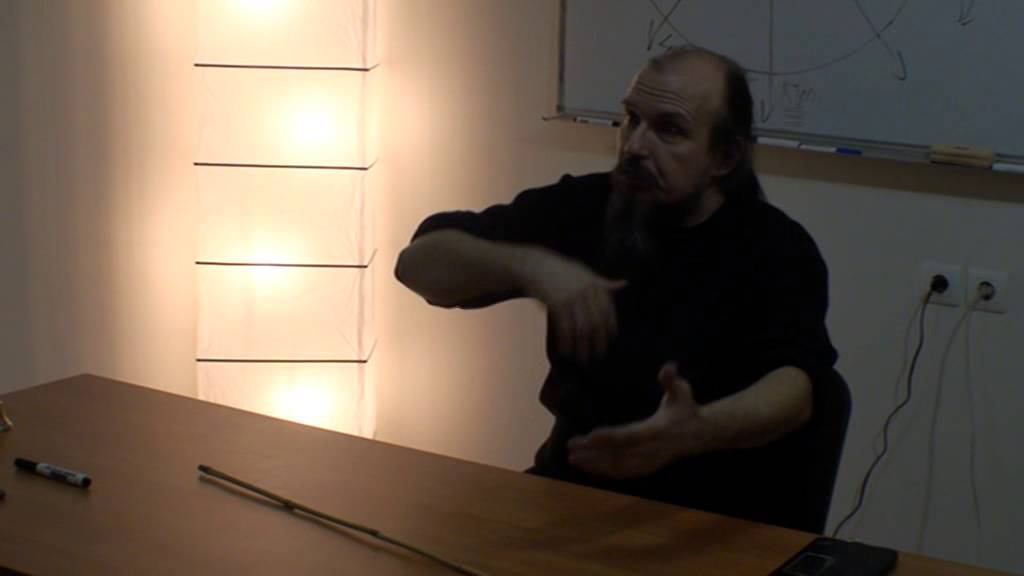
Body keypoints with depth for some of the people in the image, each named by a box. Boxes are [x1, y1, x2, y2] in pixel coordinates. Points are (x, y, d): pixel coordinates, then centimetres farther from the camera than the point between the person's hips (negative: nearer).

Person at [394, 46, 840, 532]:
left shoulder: (778, 250, -9)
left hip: (723, 521, -2)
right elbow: (419, 261, -6)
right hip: (578, 487, 2)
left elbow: (795, 388, -26)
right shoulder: (583, 206, 0)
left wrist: (699, 432, -49)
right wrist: (528, 265, -26)